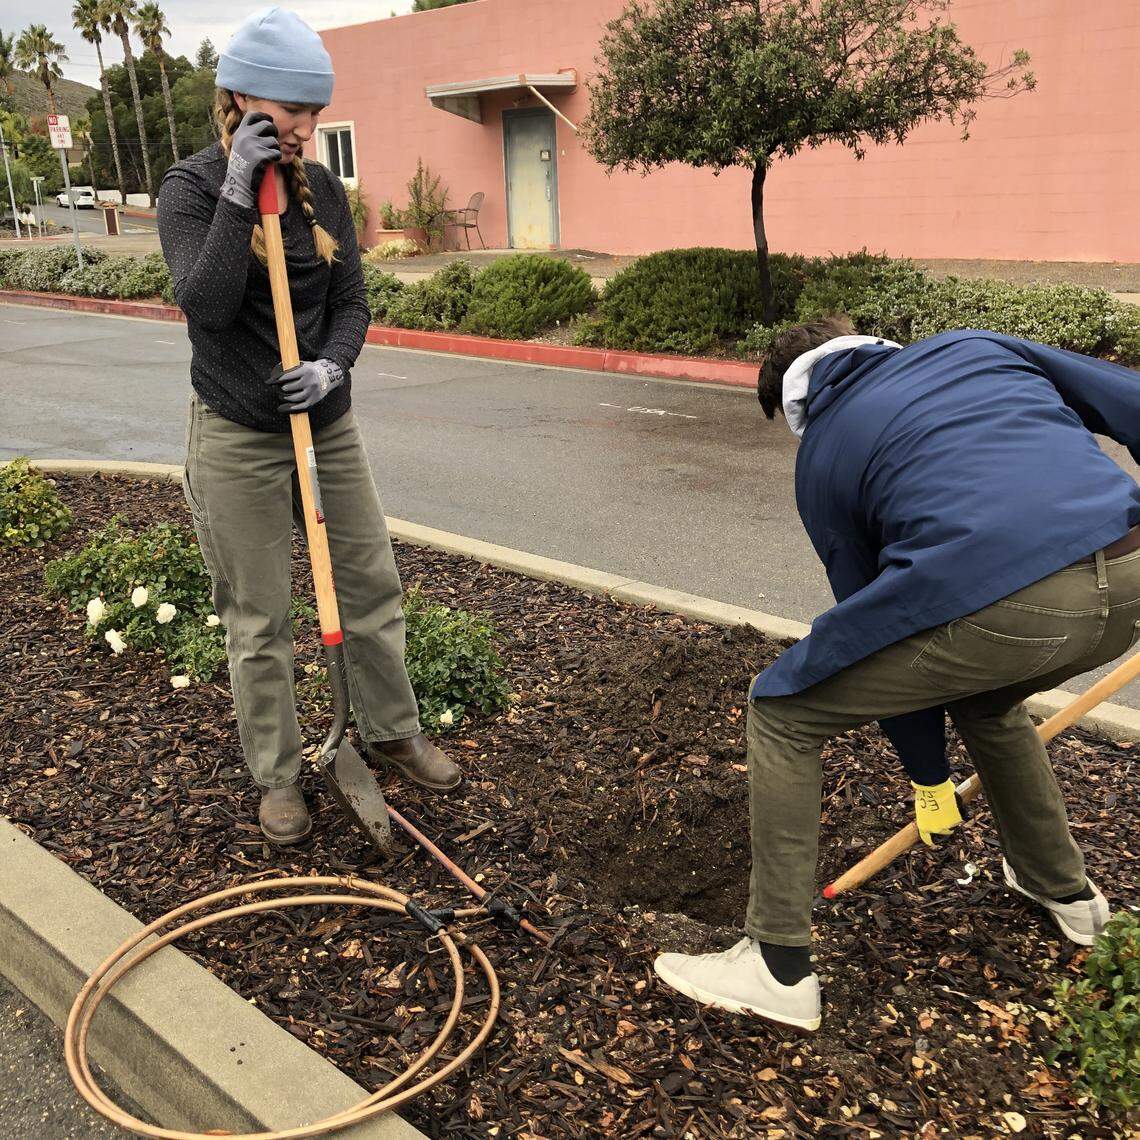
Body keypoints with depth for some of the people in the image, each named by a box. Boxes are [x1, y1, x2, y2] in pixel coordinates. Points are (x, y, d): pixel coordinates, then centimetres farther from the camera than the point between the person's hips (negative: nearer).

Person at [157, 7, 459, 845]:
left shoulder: (322, 189, 5)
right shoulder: (192, 188, -8)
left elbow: (353, 304, 3)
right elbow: (205, 305, -22)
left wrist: (331, 366, -17)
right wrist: (239, 195, -25)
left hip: (328, 423, 5)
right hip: (239, 438, -4)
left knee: (372, 584, 12)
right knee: (259, 621, 4)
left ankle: (392, 731, 32)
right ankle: (277, 775, 22)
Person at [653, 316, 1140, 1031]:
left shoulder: (821, 456, 19)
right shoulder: (975, 345, 27)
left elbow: (881, 612, 23)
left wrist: (930, 776, 32)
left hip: (993, 604, -6)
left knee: (782, 712, 14)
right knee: (986, 697, 38)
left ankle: (780, 969, 18)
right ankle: (1064, 888, 54)